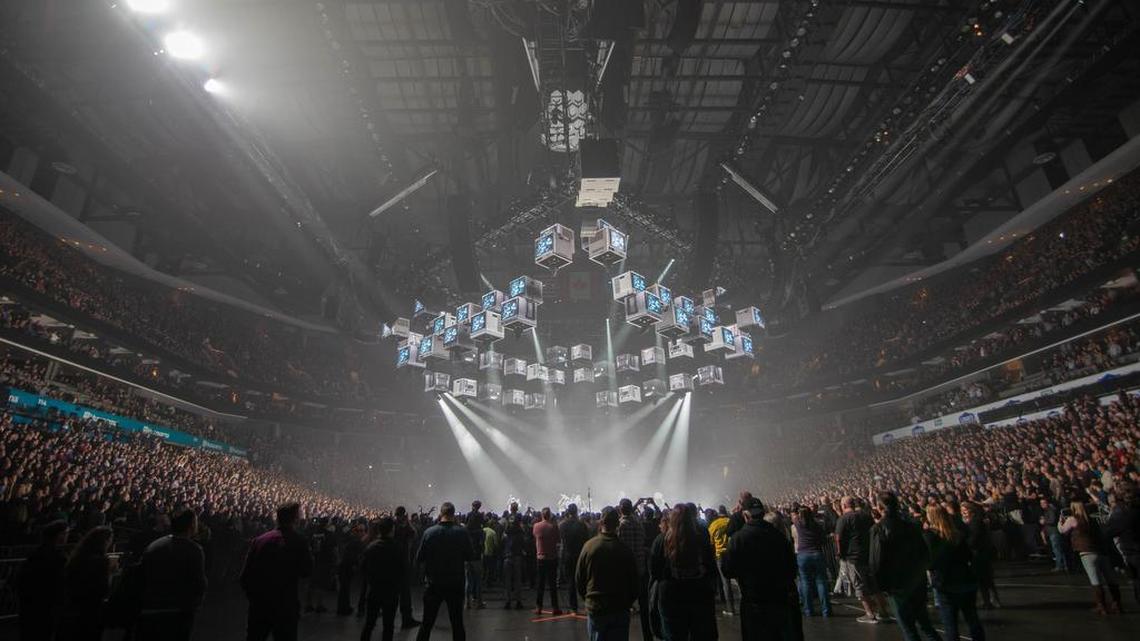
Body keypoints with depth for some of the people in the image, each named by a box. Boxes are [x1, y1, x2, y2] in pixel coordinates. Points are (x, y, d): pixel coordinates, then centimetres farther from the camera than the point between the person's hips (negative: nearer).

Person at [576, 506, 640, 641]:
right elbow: (635, 584, -5)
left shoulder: (588, 546, -10)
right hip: (620, 610, -1)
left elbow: (578, 579, -1)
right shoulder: (625, 550, -12)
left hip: (594, 608, 1)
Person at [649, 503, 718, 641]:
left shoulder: (661, 540, -12)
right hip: (701, 596, 1)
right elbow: (712, 569, -3)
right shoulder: (702, 538, -11)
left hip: (671, 596, -1)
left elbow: (653, 572, -4)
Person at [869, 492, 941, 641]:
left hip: (897, 585, -5)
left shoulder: (878, 529, -17)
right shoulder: (911, 526, -2)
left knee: (908, 629, 9)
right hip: (918, 582, 5)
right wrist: (919, 572, 16)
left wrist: (880, 584, -3)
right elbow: (925, 554, 4)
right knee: (924, 623, 21)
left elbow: (876, 561, -16)